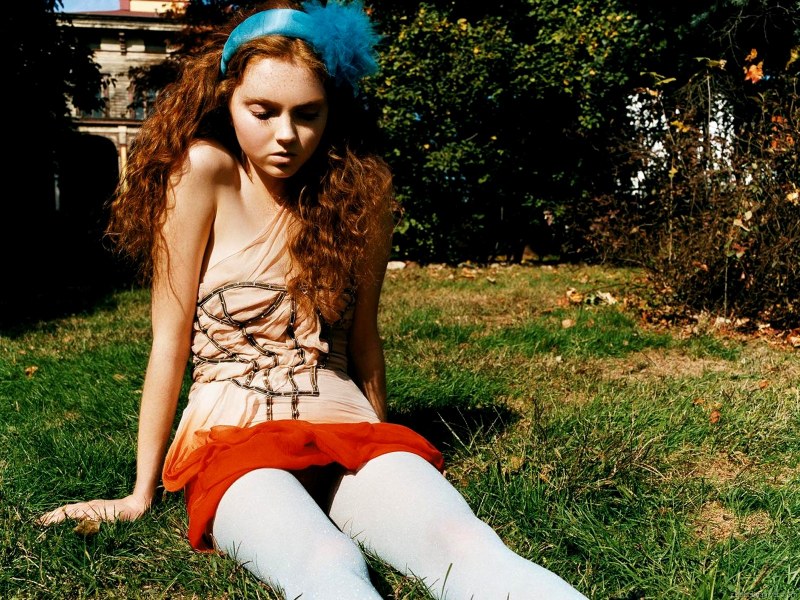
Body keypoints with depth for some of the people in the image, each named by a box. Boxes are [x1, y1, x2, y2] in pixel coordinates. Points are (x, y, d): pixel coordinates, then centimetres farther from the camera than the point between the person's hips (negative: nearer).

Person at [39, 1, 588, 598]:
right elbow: (171, 336, -3)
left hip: (346, 430, 3)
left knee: (472, 551, -30)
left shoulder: (361, 188, 4)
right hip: (232, 438, -2)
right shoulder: (204, 170, -5)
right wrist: (141, 493, 2)